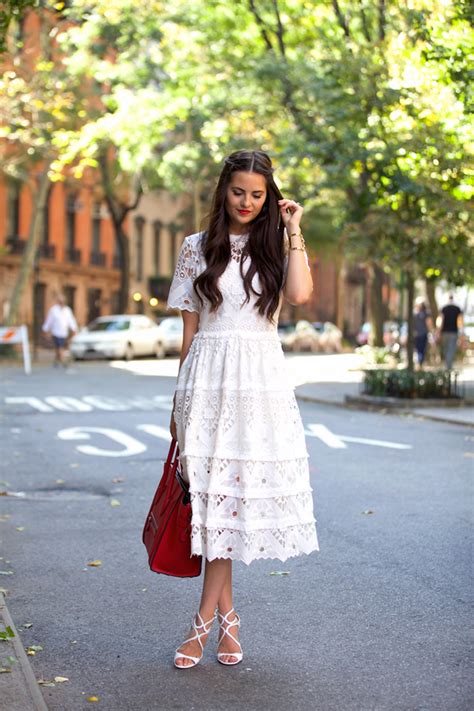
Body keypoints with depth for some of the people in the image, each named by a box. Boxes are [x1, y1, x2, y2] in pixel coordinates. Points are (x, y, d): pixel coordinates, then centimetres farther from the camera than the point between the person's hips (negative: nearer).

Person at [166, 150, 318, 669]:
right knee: (214, 493, -3)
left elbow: (300, 294, -12)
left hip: (260, 380, 0)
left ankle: (206, 618, 6)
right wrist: (181, 397, 9)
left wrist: (293, 231, -5)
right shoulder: (197, 249, 9)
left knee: (231, 493, -2)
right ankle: (226, 617, 9)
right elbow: (190, 328, 10)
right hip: (208, 379, 0)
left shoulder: (275, 247, 9)